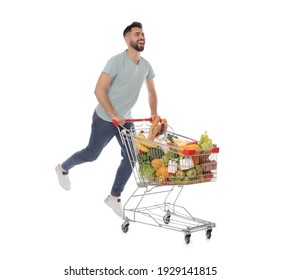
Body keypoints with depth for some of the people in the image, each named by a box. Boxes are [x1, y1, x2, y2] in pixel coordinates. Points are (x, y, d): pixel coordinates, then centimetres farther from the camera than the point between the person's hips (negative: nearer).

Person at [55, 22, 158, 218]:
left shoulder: (146, 65, 0)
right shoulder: (117, 61, -22)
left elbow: (152, 92, 16)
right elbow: (99, 90, -25)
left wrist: (154, 115, 6)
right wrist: (114, 116, -25)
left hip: (126, 120, 6)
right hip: (105, 119, -6)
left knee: (130, 158, -1)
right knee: (92, 154, 9)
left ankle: (114, 197, 13)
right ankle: (63, 169, 38)